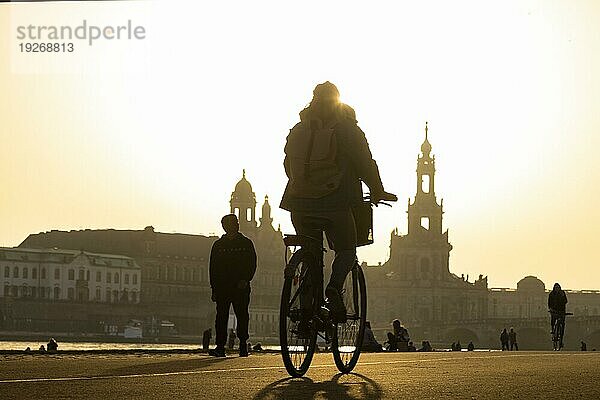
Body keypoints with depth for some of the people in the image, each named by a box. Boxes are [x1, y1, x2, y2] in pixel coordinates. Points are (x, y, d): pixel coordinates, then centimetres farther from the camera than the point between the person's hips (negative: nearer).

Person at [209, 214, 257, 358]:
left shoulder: (246, 243, 9)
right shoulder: (218, 245, 12)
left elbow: (252, 264, 5)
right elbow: (212, 268, 11)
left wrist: (245, 280, -10)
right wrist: (214, 288, 4)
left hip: (241, 287, -1)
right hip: (222, 287, 1)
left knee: (242, 316, -3)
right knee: (221, 316, -5)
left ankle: (243, 345, 6)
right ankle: (220, 347, -5)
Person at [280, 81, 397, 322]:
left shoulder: (298, 130, 13)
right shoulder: (347, 129, 1)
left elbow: (288, 165, 20)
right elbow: (365, 164, -1)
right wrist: (377, 192, 8)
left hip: (300, 203, 4)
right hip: (334, 202, -4)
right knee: (346, 250, 11)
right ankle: (334, 287, -18)